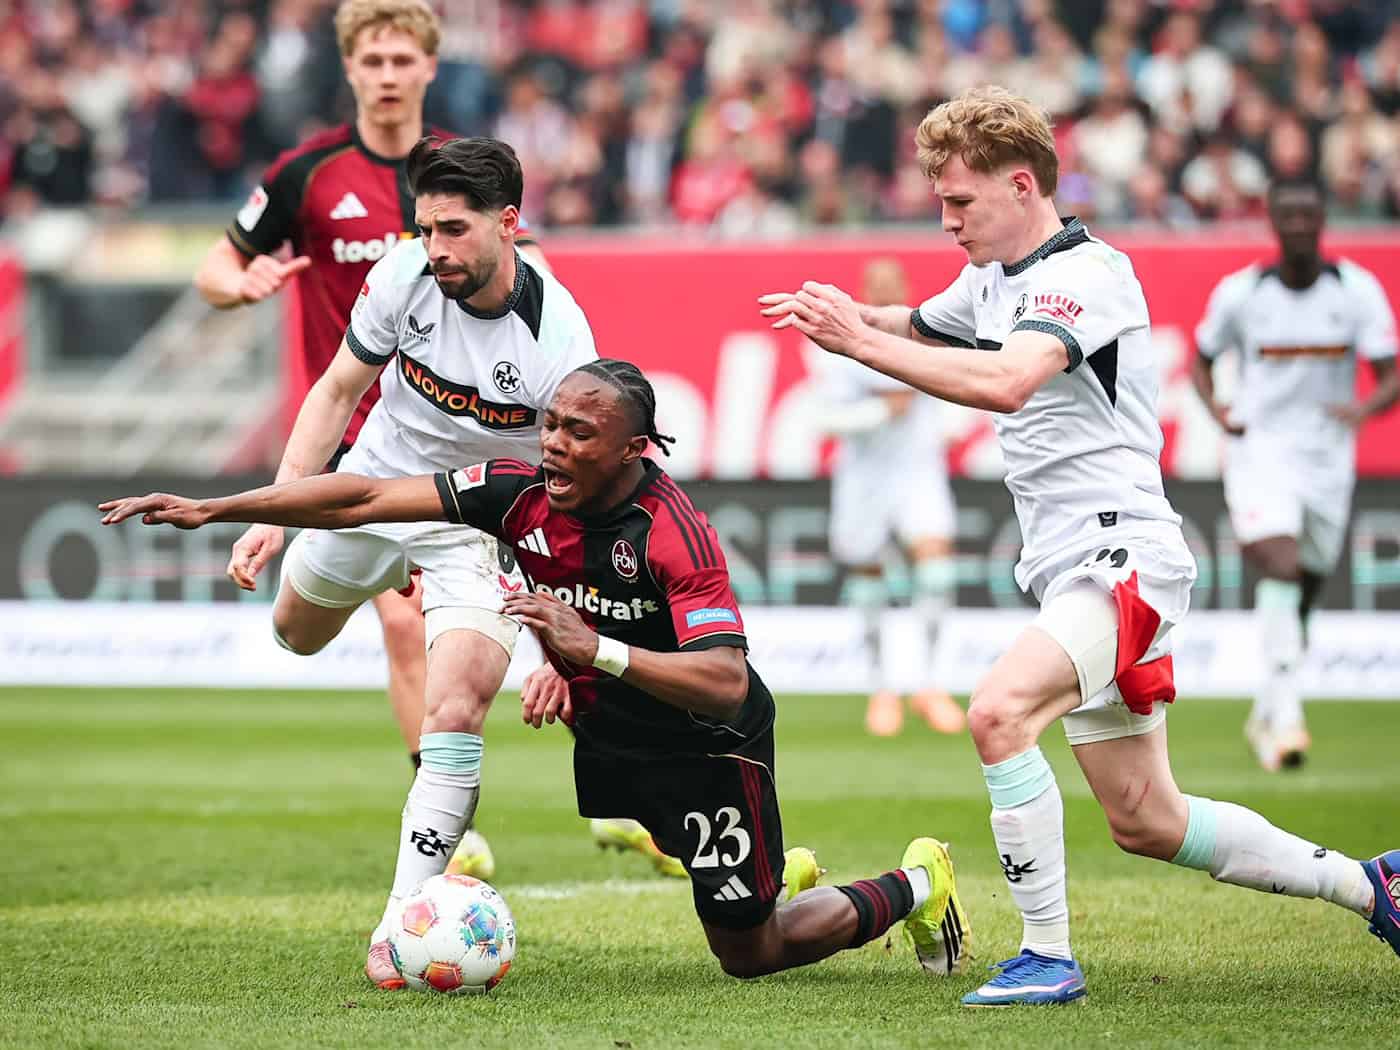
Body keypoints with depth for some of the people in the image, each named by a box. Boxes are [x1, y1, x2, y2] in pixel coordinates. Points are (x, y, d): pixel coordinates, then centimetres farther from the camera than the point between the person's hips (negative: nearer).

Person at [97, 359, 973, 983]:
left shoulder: (675, 533, -31)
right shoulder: (523, 494, -15)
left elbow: (726, 682, -38)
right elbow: (366, 499, -13)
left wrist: (595, 651, -48)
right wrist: (211, 509, -16)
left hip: (710, 748, -6)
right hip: (604, 737, 6)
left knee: (748, 954, 3)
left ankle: (918, 886, 28)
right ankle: (783, 879, 43)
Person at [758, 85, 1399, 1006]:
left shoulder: (1085, 274, -15)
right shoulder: (993, 281, 14)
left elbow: (1007, 381, -33)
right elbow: (916, 327, 31)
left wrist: (860, 342, -31)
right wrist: (848, 315, 7)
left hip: (1121, 558, -10)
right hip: (1072, 575, 10)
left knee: (1000, 713, -31)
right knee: (1146, 823, 11)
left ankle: (1049, 958, -24)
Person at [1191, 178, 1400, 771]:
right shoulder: (1239, 293, -5)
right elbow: (1201, 360, 11)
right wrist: (1216, 409, -9)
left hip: (1328, 456, 2)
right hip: (1260, 450, -2)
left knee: (1301, 595, 13)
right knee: (1282, 568, -24)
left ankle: (1265, 716, 33)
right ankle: (1286, 715, -30)